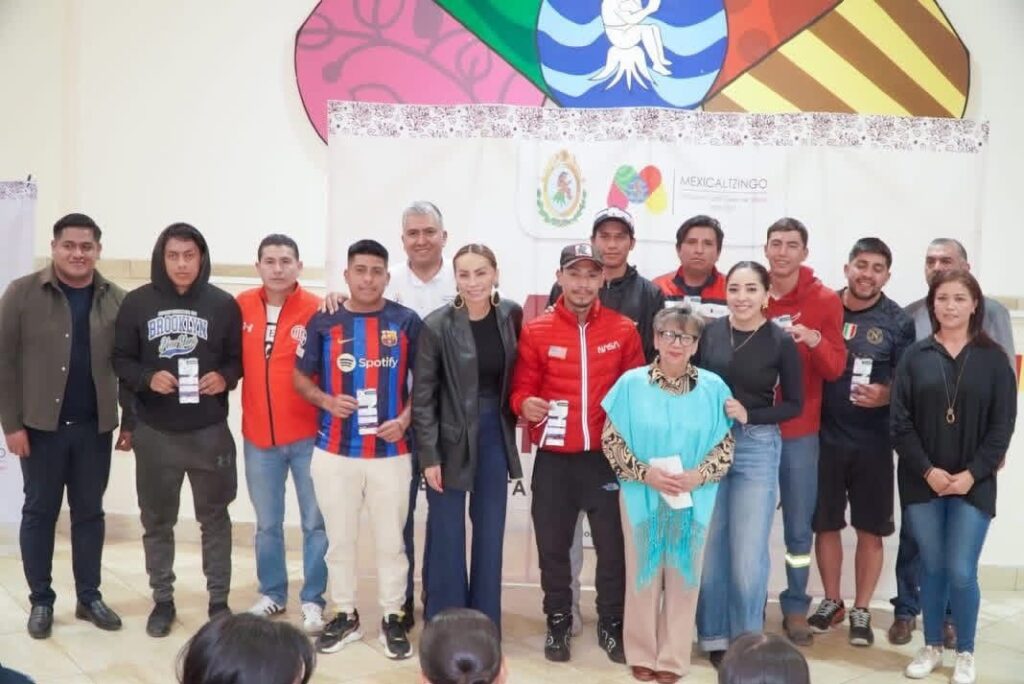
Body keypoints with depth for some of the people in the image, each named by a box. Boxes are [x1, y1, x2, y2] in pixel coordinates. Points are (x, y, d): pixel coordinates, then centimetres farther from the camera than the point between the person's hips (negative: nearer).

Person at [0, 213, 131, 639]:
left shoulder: (117, 300, 2)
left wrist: (129, 421, 2)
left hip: (95, 426, 2)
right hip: (41, 425, -2)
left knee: (90, 512, 11)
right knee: (39, 512, 8)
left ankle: (89, 597, 23)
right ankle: (41, 601, 21)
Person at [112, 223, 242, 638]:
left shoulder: (223, 304, -2)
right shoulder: (138, 302, 0)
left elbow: (240, 357, 5)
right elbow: (120, 359, 4)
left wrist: (225, 378, -15)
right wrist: (147, 378, -15)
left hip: (210, 432, -1)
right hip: (155, 432, 1)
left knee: (214, 517, 10)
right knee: (157, 520, 12)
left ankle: (219, 600, 23)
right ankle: (162, 600, 28)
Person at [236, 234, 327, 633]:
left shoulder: (317, 310, -10)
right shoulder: (241, 307, 1)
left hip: (307, 435, -3)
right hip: (258, 436, 3)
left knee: (314, 521, 6)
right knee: (267, 523, 16)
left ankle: (313, 600, 19)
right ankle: (272, 593, 33)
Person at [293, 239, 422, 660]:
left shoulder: (407, 322, 0)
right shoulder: (323, 322, 1)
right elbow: (300, 377, 7)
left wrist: (406, 418, -9)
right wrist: (327, 401, -12)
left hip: (391, 452, -1)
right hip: (334, 452, 1)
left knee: (391, 541, 8)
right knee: (340, 539, 12)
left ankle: (392, 618, 22)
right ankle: (345, 616, 28)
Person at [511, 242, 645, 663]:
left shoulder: (624, 330, 1)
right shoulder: (535, 331, -1)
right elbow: (521, 388, 2)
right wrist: (525, 404, -19)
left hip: (607, 456, 0)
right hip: (554, 459, 0)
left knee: (613, 545, 7)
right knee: (552, 545, 10)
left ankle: (612, 625, 26)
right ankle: (558, 623, 28)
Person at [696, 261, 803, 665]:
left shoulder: (781, 342, -5)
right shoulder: (709, 332, -1)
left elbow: (794, 405, -1)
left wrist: (749, 414, -14)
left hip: (757, 448, -2)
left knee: (748, 554, 2)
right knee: (709, 547, 10)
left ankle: (746, 641, 20)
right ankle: (715, 636, 26)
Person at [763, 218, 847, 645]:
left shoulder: (825, 301, 0)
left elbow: (835, 369, -4)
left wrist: (814, 341, -23)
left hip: (799, 432, 0)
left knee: (799, 524, 7)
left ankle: (796, 608, 21)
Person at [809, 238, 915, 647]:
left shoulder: (898, 321, -1)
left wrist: (886, 395, -19)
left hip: (872, 441, -1)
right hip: (824, 436, 1)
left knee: (870, 528, 8)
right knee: (825, 523, 11)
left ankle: (861, 611, 23)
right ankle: (832, 602, 30)